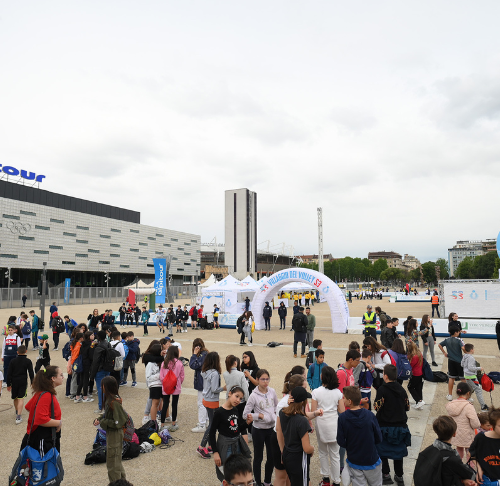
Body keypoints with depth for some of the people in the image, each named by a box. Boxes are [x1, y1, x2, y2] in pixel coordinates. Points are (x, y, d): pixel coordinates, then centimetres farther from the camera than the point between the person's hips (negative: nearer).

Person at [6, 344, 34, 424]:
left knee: (15, 398, 19)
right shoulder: (28, 361, -5)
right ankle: (18, 417, -9)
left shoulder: (13, 361, 1)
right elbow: (31, 373, -5)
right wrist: (32, 383, 4)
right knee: (21, 398, -1)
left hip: (14, 382, 2)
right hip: (23, 381, -2)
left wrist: (8, 384, 7)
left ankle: (17, 412, 39)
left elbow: (9, 373, 1)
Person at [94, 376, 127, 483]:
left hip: (114, 434, -10)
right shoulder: (109, 399, 1)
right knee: (116, 460, 24)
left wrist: (103, 421, -17)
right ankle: (122, 480, 39)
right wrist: (99, 419, -1)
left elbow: (117, 422, -26)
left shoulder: (113, 402, -27)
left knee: (112, 462, 6)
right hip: (111, 433, 10)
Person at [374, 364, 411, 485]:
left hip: (385, 426, -4)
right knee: (398, 450, 17)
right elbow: (407, 407, 6)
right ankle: (399, 476, 25)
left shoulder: (382, 390, -17)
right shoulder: (402, 390, -2)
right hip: (400, 425, 4)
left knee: (382, 450, 12)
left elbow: (377, 407, -16)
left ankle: (386, 475, 14)